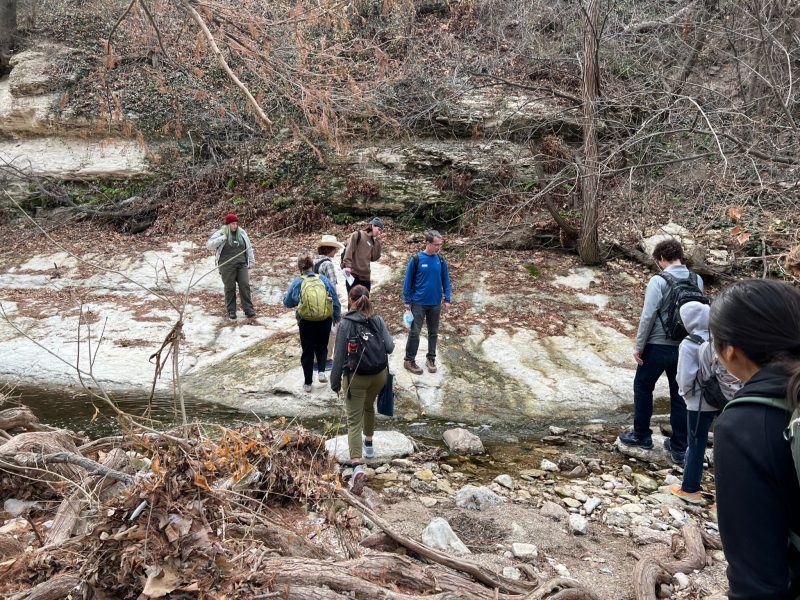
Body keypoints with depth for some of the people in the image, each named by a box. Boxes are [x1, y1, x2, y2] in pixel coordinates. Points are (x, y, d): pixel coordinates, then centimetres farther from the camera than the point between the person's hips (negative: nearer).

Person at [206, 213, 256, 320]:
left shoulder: (242, 233, 11)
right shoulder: (220, 233, 1)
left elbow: (249, 247, 16)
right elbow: (209, 245, -5)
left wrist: (251, 262, 12)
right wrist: (222, 239, -15)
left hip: (242, 264, 3)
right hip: (227, 265, -3)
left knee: (245, 286, -3)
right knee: (230, 288, 2)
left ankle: (248, 310, 3)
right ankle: (231, 311, 12)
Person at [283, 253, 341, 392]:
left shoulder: (297, 282, -5)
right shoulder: (323, 279, -2)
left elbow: (287, 303, 4)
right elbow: (335, 301, 3)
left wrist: (297, 300, 25)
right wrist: (337, 317, 15)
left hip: (306, 322, -1)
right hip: (325, 320, 1)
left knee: (307, 351, 13)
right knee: (322, 347, 24)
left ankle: (307, 383, 19)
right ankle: (321, 371, 5)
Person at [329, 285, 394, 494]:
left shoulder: (346, 324, -13)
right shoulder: (378, 321, -3)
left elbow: (339, 356, -10)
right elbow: (390, 347, -7)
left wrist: (335, 382, 0)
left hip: (356, 377, -4)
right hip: (379, 374, 4)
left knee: (354, 421, -2)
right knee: (369, 407, 31)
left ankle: (358, 466, -18)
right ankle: (369, 445, 48)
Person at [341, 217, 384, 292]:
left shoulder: (372, 241, 16)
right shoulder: (357, 235, -3)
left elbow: (374, 258, 7)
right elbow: (348, 250, -13)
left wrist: (378, 241, 5)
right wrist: (347, 265, -23)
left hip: (365, 277, 7)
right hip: (353, 275, -7)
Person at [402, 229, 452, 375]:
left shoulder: (440, 260, -2)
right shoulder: (416, 259, -12)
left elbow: (445, 280, 6)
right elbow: (408, 280, -6)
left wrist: (447, 299, 4)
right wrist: (407, 301, -5)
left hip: (435, 303, 4)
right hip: (418, 303, -3)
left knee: (433, 332, 13)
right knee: (415, 332, 0)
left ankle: (431, 358, 27)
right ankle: (409, 360, 12)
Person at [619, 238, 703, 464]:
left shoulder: (659, 281, -15)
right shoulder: (697, 280, 1)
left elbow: (647, 316, -16)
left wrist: (639, 347, -8)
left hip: (658, 346, -5)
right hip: (685, 347, 5)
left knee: (643, 387, 15)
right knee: (679, 394, 12)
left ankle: (641, 435, 25)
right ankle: (680, 447, 18)